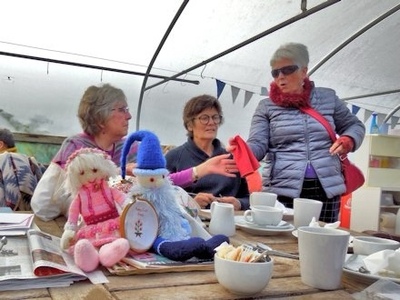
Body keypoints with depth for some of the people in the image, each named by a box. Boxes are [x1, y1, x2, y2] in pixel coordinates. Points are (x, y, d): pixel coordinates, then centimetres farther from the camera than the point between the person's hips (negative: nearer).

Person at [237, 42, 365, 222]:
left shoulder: (328, 98, 11)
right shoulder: (266, 106, 4)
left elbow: (354, 125, 21)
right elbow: (257, 144, -4)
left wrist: (348, 141, -1)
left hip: (326, 188, 2)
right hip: (282, 189, -1)